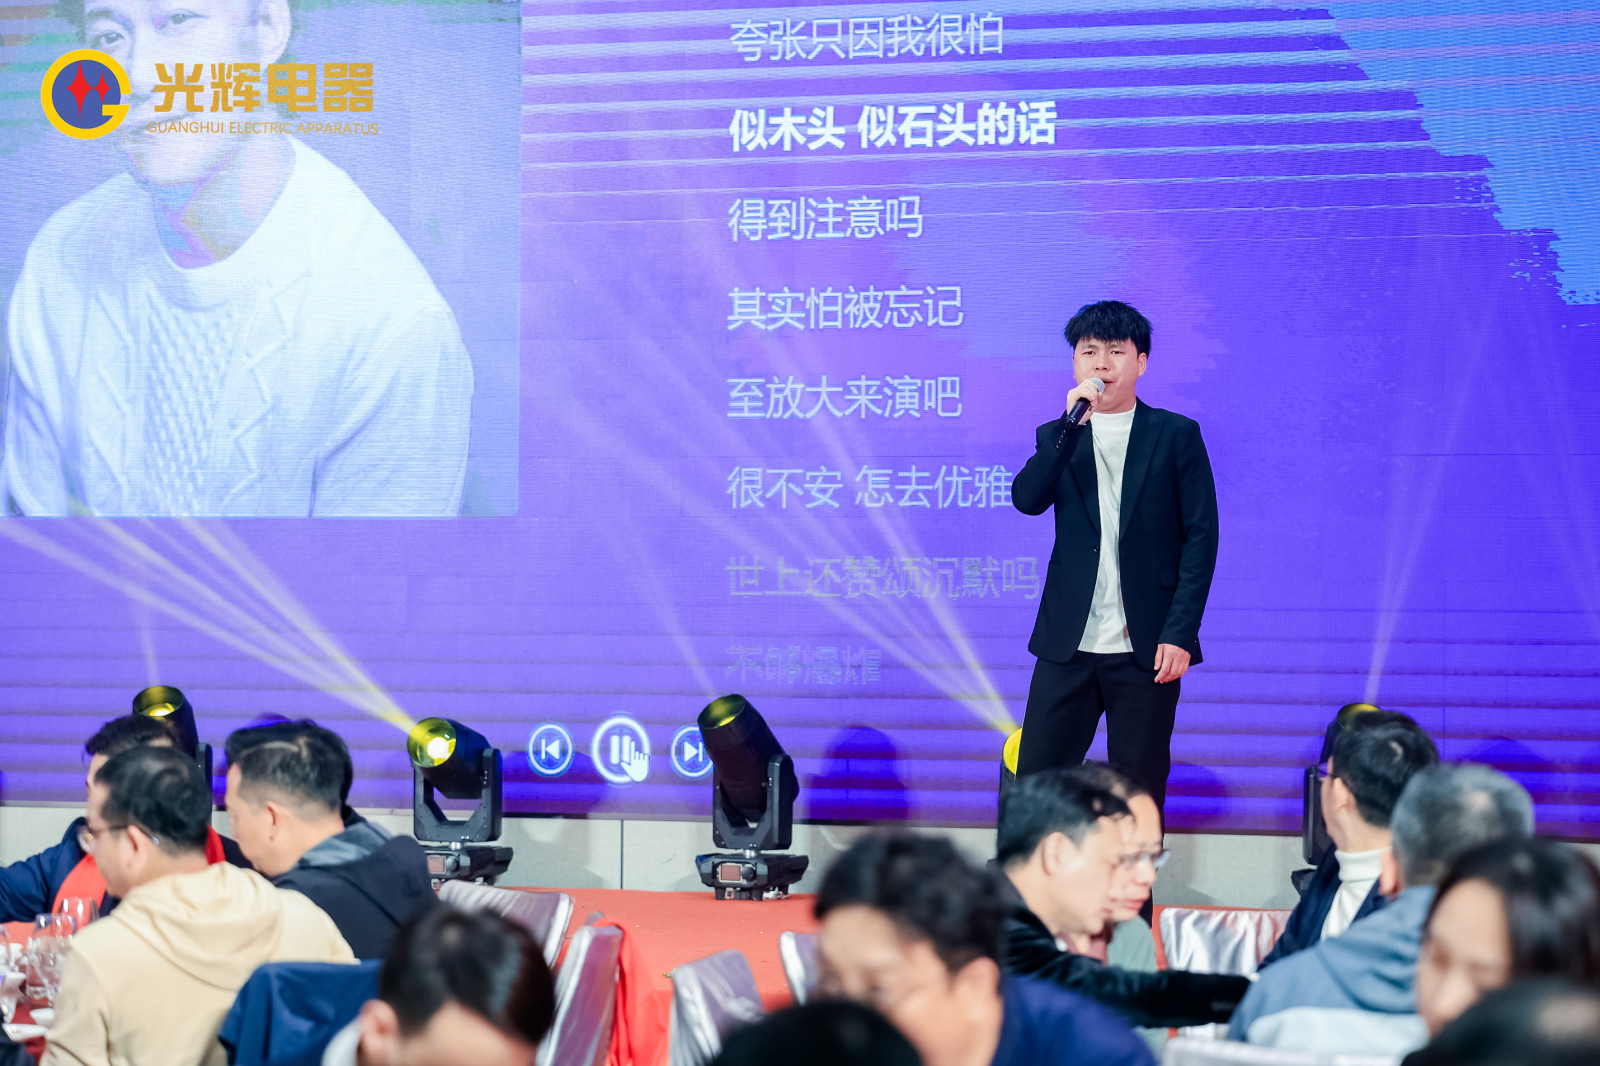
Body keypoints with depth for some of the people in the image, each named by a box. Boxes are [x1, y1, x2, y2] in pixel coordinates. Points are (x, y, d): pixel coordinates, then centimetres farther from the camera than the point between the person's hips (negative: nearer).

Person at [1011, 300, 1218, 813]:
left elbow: (1200, 537, 0)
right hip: (1068, 645, 2)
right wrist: (1071, 423, -14)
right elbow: (1026, 499, -6)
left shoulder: (1176, 435, 4)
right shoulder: (1058, 437, 13)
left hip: (1147, 650, -2)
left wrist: (1180, 633, -8)